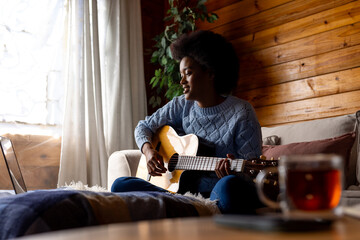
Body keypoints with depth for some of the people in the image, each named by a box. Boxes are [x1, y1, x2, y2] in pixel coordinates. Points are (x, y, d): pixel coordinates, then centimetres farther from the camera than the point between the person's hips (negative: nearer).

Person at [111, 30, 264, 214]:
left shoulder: (241, 113, -6)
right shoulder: (180, 106, 10)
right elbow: (144, 126, 20)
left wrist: (231, 171, -29)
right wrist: (148, 149, -2)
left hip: (219, 192, -5)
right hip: (185, 188, 5)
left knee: (229, 186, -42)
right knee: (120, 185, -13)